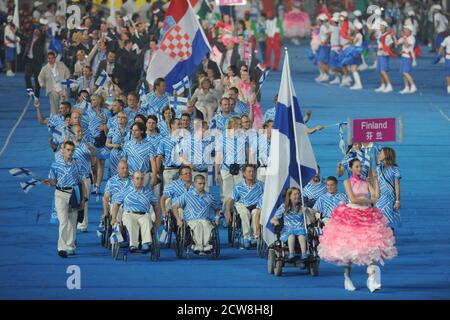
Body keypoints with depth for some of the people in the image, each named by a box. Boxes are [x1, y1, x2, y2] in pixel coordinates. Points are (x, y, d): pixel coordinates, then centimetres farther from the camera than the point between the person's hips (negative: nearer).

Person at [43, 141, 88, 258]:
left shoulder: (76, 165, 7)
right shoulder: (56, 165, 1)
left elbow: (81, 182, 11)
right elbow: (53, 182, 3)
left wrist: (84, 198, 6)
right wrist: (50, 182, -21)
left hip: (74, 195, 3)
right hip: (61, 194, -3)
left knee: (73, 222, 7)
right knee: (64, 221, -13)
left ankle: (70, 247, 16)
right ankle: (62, 248, -11)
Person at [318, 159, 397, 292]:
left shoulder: (366, 183, 11)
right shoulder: (347, 182, 1)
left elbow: (376, 196, -3)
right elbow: (353, 199, -11)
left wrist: (375, 180, 0)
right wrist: (368, 200, -4)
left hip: (367, 216, 3)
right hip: (350, 215, -3)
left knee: (369, 247, -9)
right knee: (348, 247, 0)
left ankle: (371, 277, -15)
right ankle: (347, 278, 12)